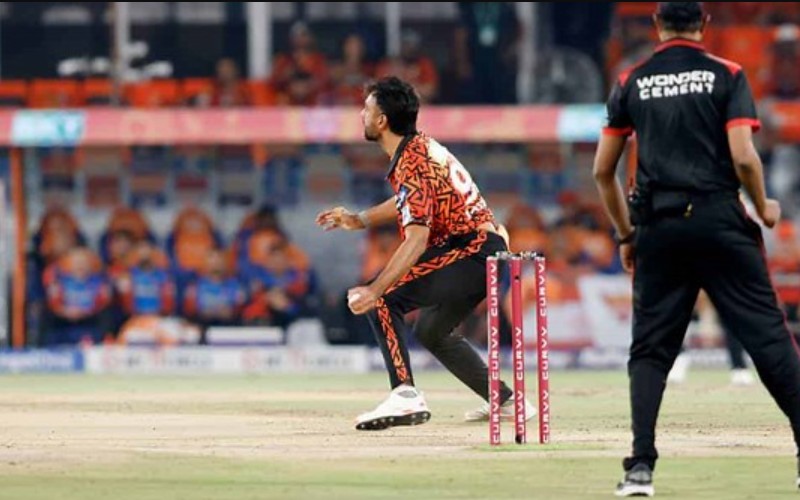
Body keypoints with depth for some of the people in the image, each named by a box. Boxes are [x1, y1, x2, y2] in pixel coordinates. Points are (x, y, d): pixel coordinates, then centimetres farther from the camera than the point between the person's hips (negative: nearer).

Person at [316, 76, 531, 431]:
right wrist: (360, 221, 22)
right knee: (433, 332, 27)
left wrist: (374, 290, -33)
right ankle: (507, 401, 29)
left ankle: (405, 396, -26)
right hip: (490, 252, 11)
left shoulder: (411, 164, -18)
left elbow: (417, 237, -29)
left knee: (384, 298, -15)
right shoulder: (421, 147, 13)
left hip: (470, 252, -11)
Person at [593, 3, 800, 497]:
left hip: (659, 229, 2)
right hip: (720, 223, -2)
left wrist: (627, 235, 21)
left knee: (650, 349, 8)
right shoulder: (727, 76, 1)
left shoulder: (632, 83, 9)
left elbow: (603, 171, 10)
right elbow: (743, 157, -9)